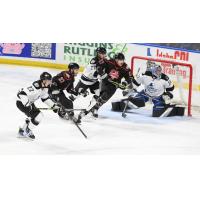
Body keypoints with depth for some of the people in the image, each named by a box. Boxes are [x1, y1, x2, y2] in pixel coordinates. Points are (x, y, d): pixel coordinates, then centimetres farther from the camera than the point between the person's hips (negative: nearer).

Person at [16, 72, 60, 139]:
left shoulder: (45, 88, -1)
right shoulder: (36, 87, -32)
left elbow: (45, 98, 16)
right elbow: (21, 93, -36)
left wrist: (53, 106, 10)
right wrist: (27, 105, -38)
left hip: (29, 102, 10)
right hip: (22, 103, -10)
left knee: (34, 116, 24)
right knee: (38, 116, -13)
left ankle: (22, 131, 34)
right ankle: (28, 131, 4)